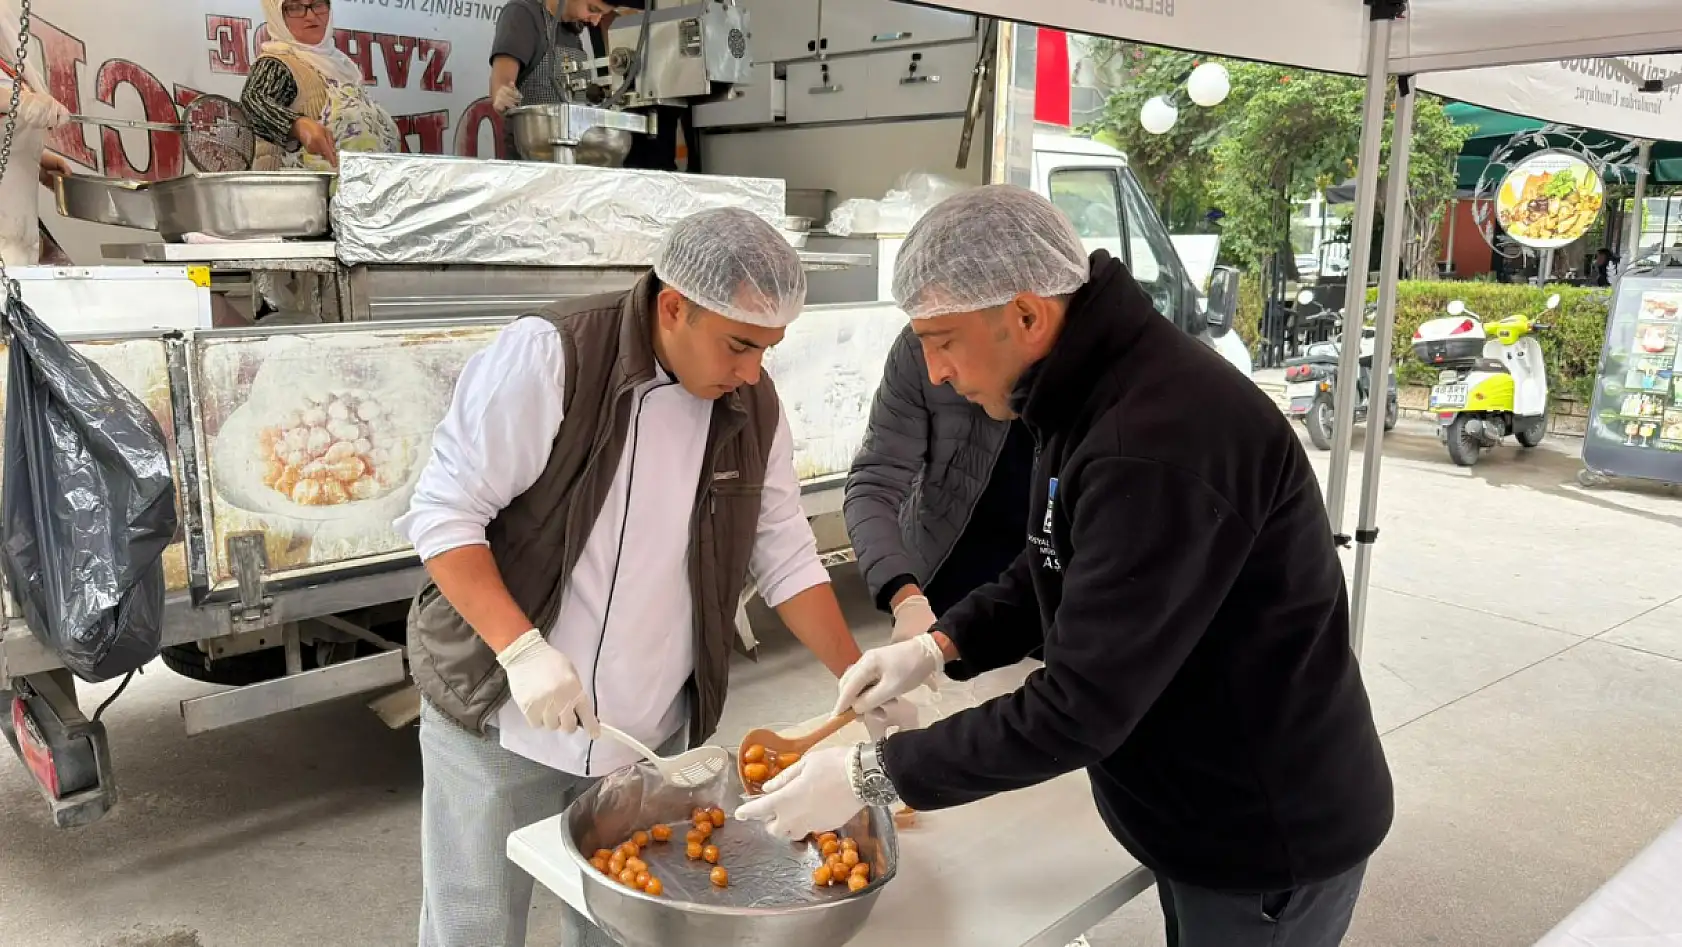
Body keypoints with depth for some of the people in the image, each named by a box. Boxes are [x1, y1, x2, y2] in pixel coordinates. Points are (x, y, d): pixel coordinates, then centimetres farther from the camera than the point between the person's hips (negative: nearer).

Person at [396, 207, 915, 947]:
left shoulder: (752, 406, -2)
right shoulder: (549, 356, -18)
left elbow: (786, 559, 5)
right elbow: (444, 513, -17)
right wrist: (522, 650, -27)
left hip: (651, 733, 4)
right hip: (498, 716, -4)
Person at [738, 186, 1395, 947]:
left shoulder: (1158, 446, -33)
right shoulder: (1091, 386, 0)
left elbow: (1083, 706, -30)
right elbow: (1057, 572, 13)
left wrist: (871, 775, -22)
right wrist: (940, 645, -2)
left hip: (1268, 839, -8)